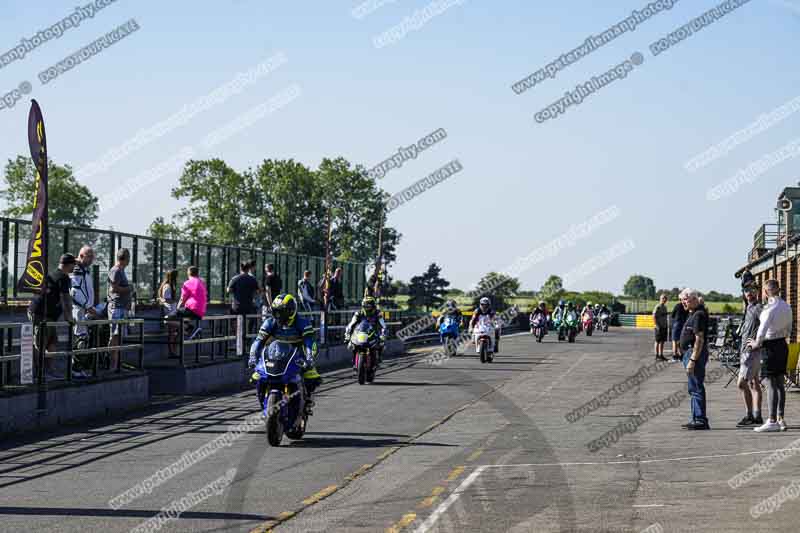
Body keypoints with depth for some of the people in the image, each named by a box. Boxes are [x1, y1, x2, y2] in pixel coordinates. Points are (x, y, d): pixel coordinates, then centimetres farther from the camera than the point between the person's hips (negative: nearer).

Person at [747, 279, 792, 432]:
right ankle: (780, 419, 16)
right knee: (780, 383, 12)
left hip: (771, 346, -8)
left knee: (773, 384, -5)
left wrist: (757, 343, -8)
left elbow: (763, 328, -22)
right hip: (783, 345, 8)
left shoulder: (770, 307, -17)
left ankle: (772, 421, -3)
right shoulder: (786, 306, 9)